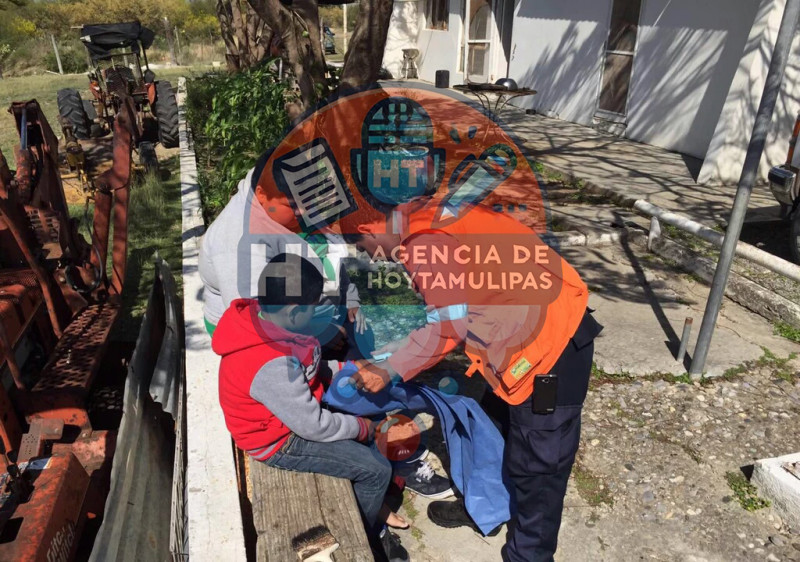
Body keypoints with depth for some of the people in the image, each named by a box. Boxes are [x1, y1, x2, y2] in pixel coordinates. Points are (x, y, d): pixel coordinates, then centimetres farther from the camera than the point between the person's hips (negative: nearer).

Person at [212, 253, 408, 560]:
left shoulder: (256, 315, -12)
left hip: (290, 411, 9)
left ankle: (368, 512, 31)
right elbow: (313, 426, -26)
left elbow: (303, 366, 6)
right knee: (377, 470, -4)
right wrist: (362, 427, -10)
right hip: (281, 442, -9)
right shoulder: (273, 364, -38)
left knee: (364, 431, 16)